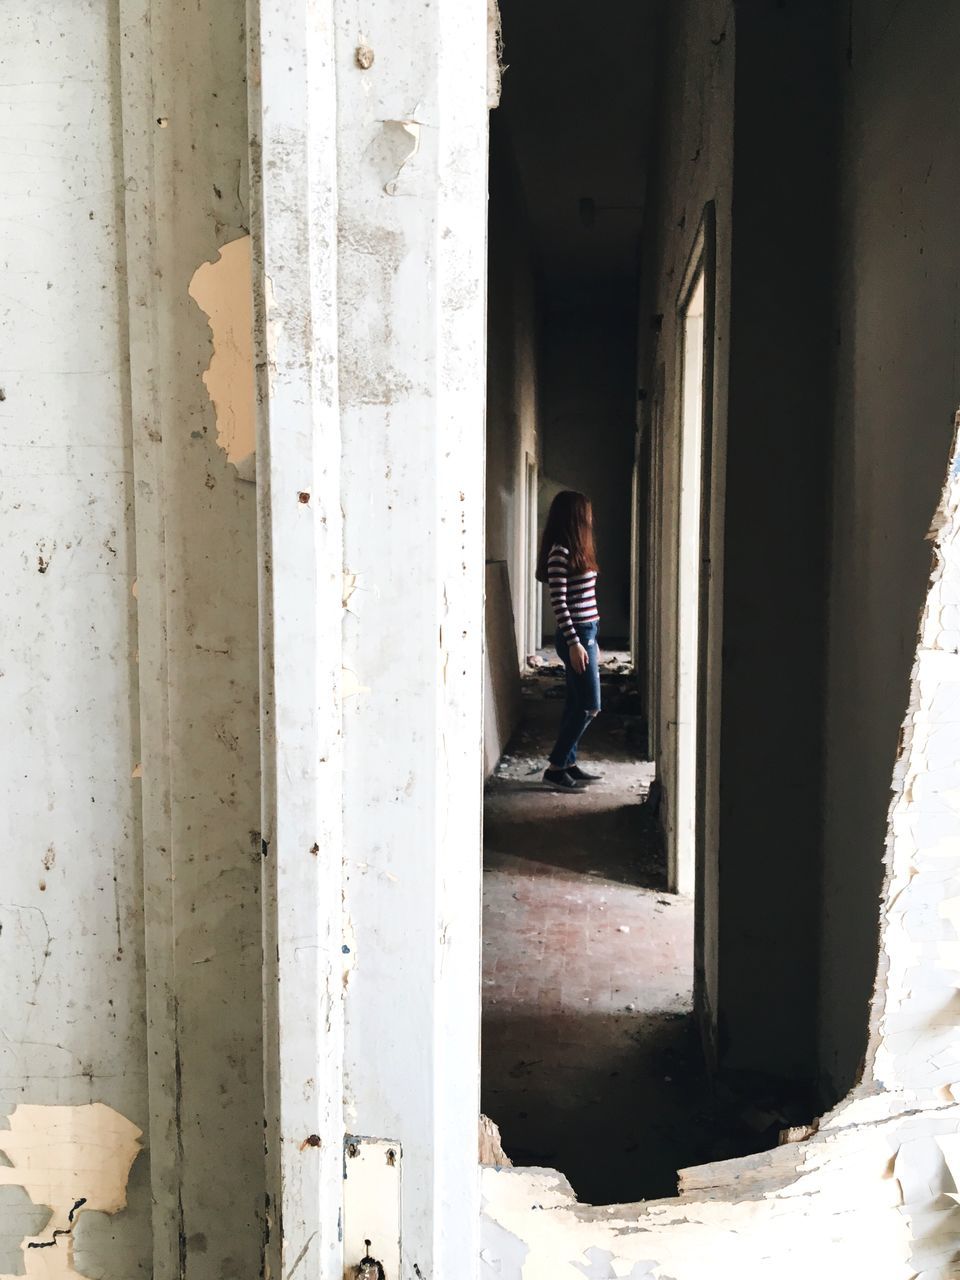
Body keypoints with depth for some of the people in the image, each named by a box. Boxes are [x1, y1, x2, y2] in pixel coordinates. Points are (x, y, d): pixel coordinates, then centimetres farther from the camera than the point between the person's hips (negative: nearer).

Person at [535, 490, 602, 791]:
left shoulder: (576, 551, 13)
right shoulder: (560, 552, -15)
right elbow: (558, 601, -19)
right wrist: (574, 643, -21)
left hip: (586, 633, 9)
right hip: (576, 636, -9)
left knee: (576, 703, 12)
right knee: (589, 706, -6)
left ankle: (568, 764, 19)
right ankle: (555, 768, 0)